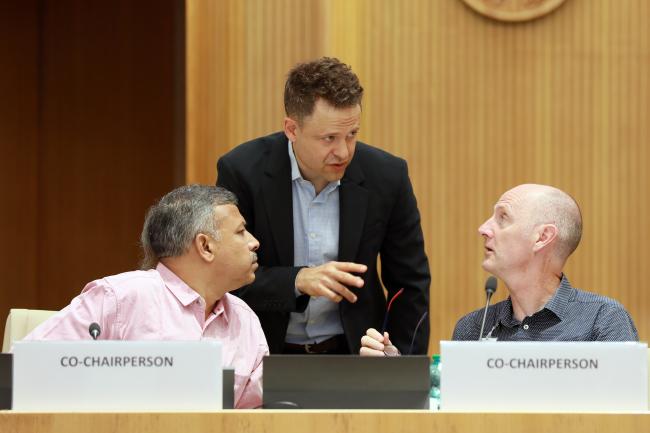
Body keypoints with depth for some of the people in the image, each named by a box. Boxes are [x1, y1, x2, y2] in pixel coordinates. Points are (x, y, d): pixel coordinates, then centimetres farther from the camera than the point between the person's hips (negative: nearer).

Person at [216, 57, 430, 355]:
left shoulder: (386, 176, -6)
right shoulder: (242, 171, -11)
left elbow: (409, 284, 5)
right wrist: (298, 280, -25)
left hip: (352, 353, 2)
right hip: (266, 353, -2)